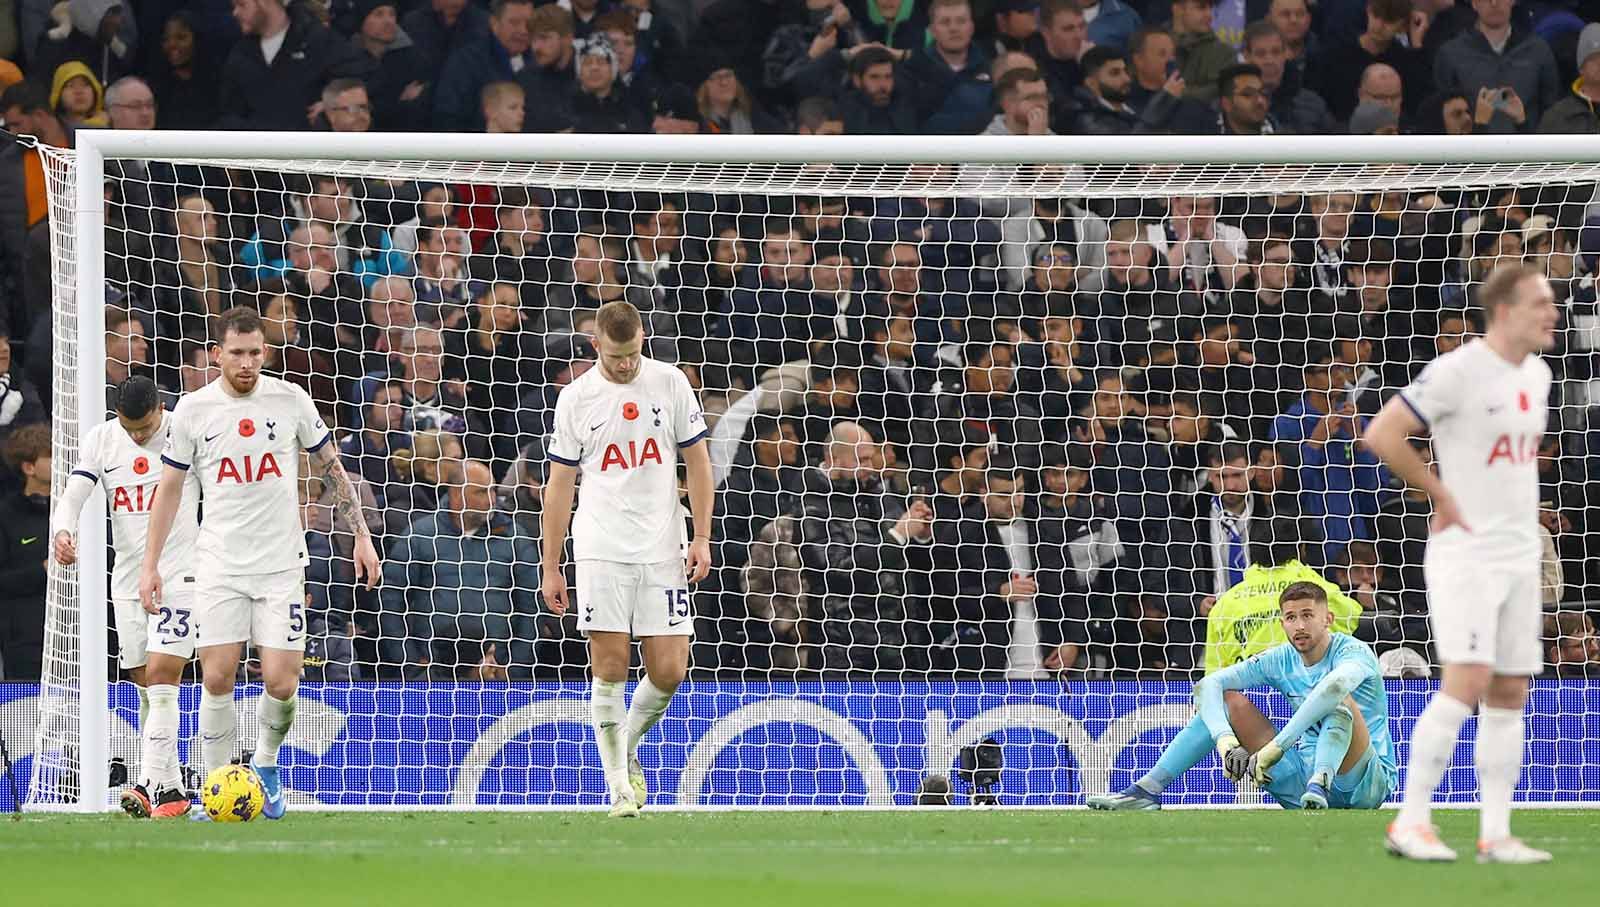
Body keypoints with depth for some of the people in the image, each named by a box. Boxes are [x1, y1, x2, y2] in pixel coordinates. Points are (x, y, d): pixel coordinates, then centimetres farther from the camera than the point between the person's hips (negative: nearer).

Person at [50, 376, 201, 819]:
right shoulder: (99, 439, 2)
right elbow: (73, 495, -6)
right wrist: (62, 531, -28)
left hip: (180, 572, -5)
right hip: (128, 577, 5)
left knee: (161, 678, -17)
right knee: (148, 687, 8)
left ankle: (154, 786, -23)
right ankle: (172, 791, 15)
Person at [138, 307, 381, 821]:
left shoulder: (291, 400, 1)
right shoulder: (194, 410, 1)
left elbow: (331, 469, 11)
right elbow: (170, 488, 8)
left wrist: (361, 535, 7)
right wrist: (150, 565, 5)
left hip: (281, 565, 0)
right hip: (219, 566, 0)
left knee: (281, 684, -7)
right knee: (217, 680, -8)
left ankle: (266, 766, 20)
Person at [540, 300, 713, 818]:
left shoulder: (670, 384, 4)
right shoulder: (576, 397, 2)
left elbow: (697, 462, 10)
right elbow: (559, 485, 7)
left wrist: (702, 537, 1)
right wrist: (551, 567, 4)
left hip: (662, 551, 1)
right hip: (600, 551, -1)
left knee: (669, 672, -4)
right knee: (610, 668, -8)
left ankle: (627, 749, 23)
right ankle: (619, 784, 0)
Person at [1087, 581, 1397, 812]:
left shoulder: (1354, 651, -14)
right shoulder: (1281, 660, 3)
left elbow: (1336, 683, -40)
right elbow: (1207, 685, -4)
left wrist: (1275, 747, -43)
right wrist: (1226, 741, -24)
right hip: (1303, 778, 5)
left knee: (1341, 700, -31)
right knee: (1227, 700, 1)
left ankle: (1320, 785, -50)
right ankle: (1146, 790, -5)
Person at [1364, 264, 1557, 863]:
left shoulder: (1536, 375, 11)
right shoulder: (1458, 372, -14)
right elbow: (1381, 435, -19)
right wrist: (1441, 494, -14)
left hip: (1519, 554, 8)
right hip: (1465, 552, -8)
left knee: (1510, 693, 6)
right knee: (1468, 682, -17)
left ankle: (1495, 835, 8)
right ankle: (1411, 822, -12)